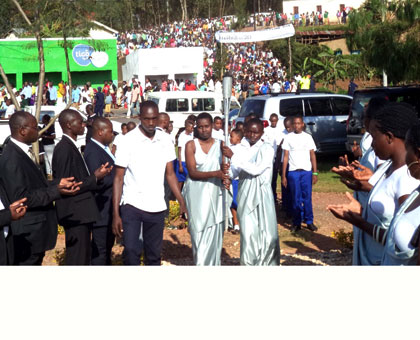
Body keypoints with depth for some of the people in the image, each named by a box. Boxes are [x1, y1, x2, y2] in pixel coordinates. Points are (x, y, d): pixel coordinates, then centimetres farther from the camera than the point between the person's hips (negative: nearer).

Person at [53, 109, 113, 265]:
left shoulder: (72, 147, 13)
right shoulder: (64, 149, -18)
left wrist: (95, 175, 2)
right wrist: (95, 178, -16)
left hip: (81, 213, 10)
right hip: (75, 214, -10)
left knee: (84, 257, 18)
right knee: (77, 259, -3)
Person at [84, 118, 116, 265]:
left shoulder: (103, 148, 10)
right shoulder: (93, 152, -21)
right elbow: (98, 182, -27)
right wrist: (117, 173, -17)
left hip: (109, 208, 10)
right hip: (102, 210, -10)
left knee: (108, 246, 21)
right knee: (100, 249, 1)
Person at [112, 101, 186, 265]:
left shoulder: (165, 140, 4)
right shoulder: (128, 140, -7)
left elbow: (170, 174, 10)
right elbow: (119, 178, -6)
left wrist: (182, 202, -1)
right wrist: (115, 214, -12)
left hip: (157, 208, 4)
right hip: (132, 205, -3)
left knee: (154, 255, 10)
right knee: (131, 253, -13)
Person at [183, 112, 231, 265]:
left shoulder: (220, 144, 8)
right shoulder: (191, 145, -1)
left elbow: (224, 169, 10)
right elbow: (192, 172, -9)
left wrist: (225, 179, -14)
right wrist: (215, 174, -22)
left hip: (215, 193, 2)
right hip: (197, 193, -2)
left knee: (215, 231, 2)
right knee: (199, 231, -3)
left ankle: (214, 263, 13)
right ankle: (201, 263, 6)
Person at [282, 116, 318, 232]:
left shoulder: (308, 137, 8)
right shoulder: (288, 137, 6)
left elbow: (312, 155, 7)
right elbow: (286, 157, 4)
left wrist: (315, 172, -1)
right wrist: (283, 175, 0)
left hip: (307, 171, 0)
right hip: (293, 172, 0)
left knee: (307, 198, -1)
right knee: (295, 199, 2)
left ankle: (309, 221, 8)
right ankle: (297, 223, 10)